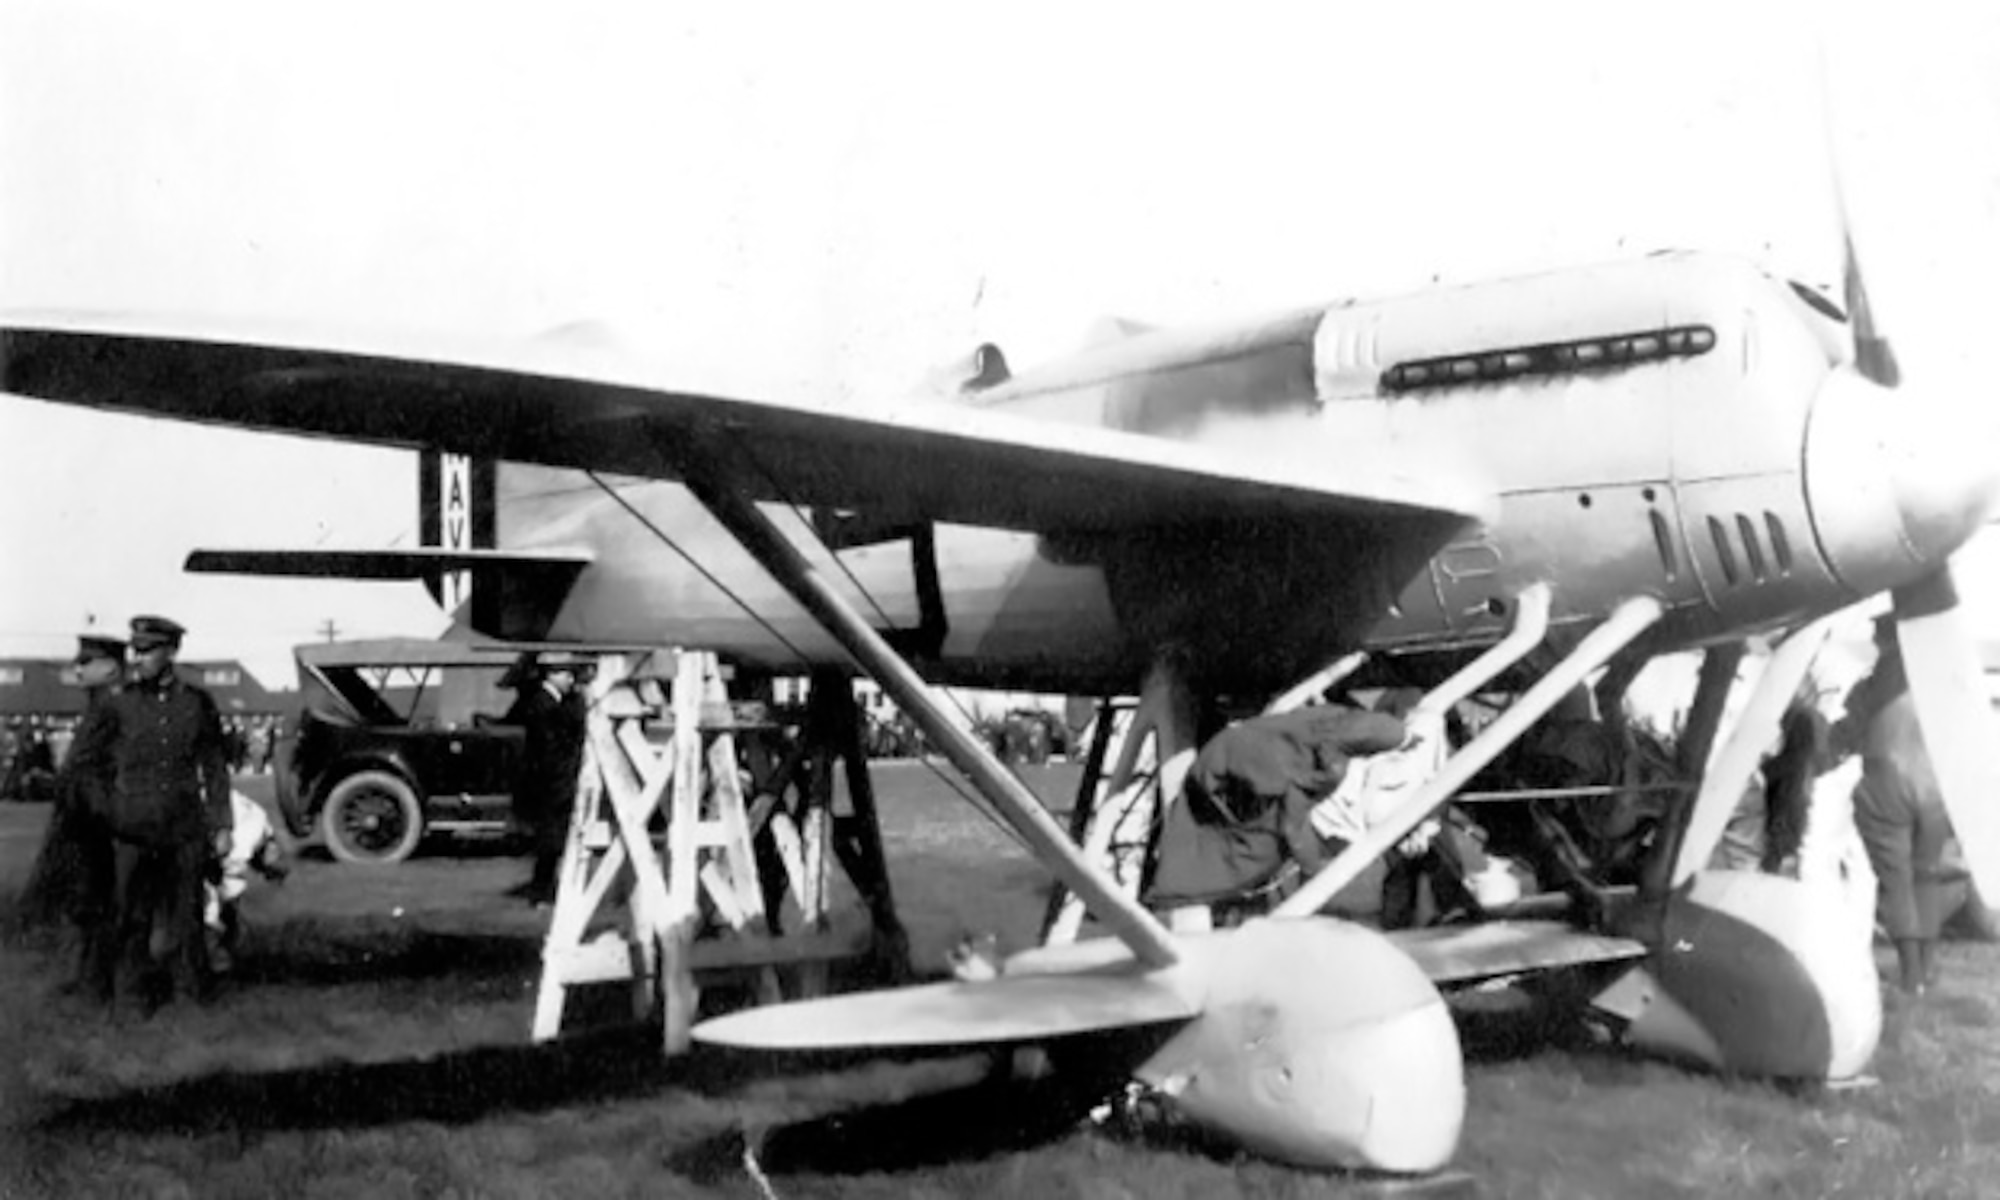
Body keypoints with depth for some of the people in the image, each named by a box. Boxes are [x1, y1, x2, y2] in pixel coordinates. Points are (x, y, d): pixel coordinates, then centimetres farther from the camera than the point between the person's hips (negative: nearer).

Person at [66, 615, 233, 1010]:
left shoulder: (197, 703, 2)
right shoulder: (117, 703, -1)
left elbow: (215, 767, 8)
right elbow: (84, 760, 9)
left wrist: (222, 825, 6)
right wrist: (104, 809, 3)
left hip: (185, 830, 1)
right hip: (133, 830, -1)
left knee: (184, 914, 5)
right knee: (132, 914, 0)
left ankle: (193, 985, 15)